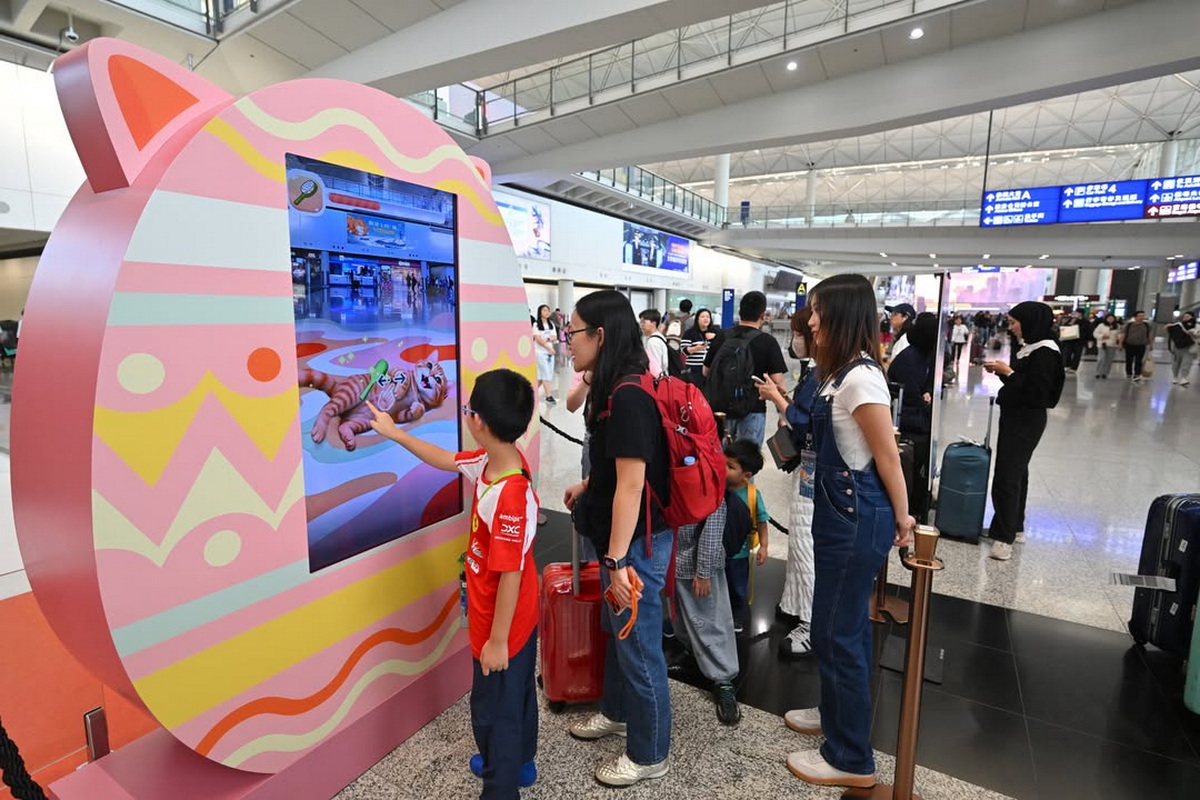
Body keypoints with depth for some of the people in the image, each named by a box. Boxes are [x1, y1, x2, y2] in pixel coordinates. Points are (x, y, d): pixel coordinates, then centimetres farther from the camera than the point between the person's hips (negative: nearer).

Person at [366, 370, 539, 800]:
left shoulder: (511, 495, -35)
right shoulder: (488, 461, -8)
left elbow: (511, 574, -29)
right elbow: (445, 460, 11)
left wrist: (496, 640, -19)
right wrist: (394, 433, 15)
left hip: (504, 623, -9)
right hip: (518, 616, 9)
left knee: (493, 706, 13)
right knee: (516, 692, 28)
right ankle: (518, 763, 51)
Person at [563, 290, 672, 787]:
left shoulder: (628, 397, -25)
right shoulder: (617, 391, 7)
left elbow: (632, 484, -26)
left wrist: (619, 561, -23)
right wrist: (587, 489, 17)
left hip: (637, 542, -10)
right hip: (620, 537, 10)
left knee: (639, 644, 8)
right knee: (616, 629, 26)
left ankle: (649, 755, 30)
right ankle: (616, 712, 49)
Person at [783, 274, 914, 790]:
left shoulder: (861, 378, -22)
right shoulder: (843, 373, 8)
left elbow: (888, 457, -17)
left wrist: (901, 519, -8)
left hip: (856, 519, -10)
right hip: (841, 512, 10)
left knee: (835, 633, 2)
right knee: (847, 625, 23)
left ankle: (851, 760, 21)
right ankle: (840, 714, 43)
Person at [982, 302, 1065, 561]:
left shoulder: (1045, 352, -17)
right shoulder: (1031, 347, 11)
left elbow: (1035, 391, -21)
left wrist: (1007, 372, -18)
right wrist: (1002, 371, 2)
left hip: (1025, 420, -10)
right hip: (1016, 416, 10)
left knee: (1007, 476, -10)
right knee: (1016, 472, 16)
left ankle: (1005, 537, -4)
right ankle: (1015, 527, 27)